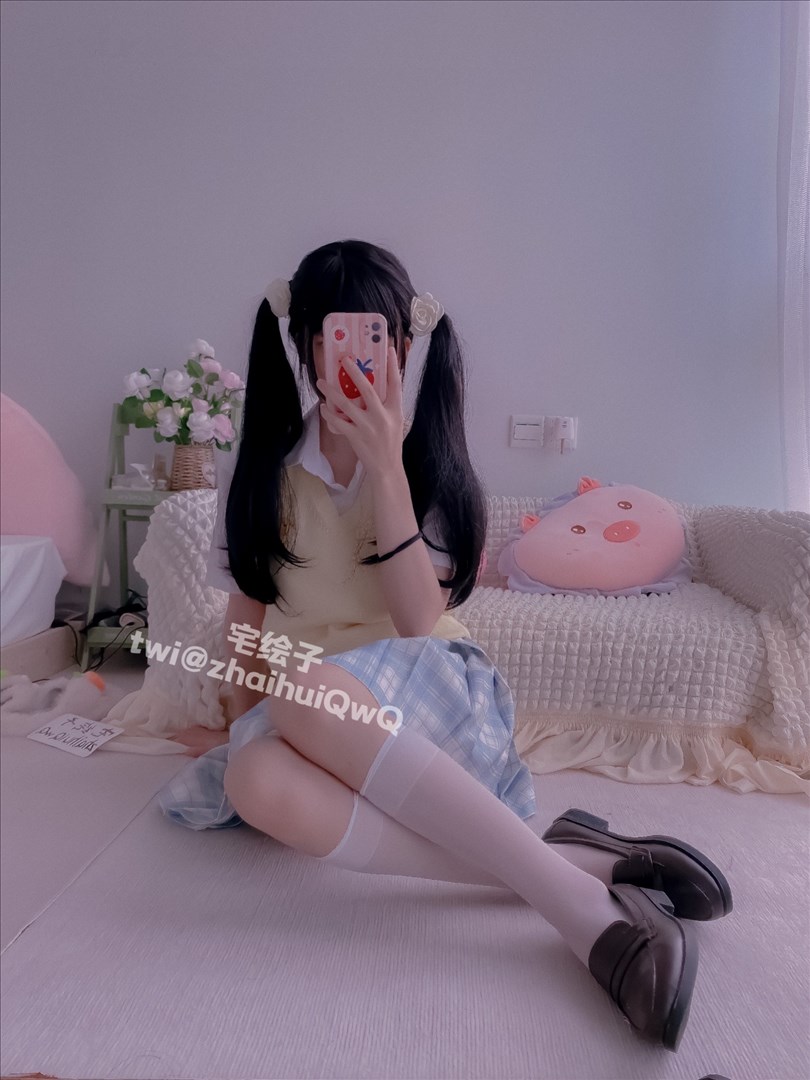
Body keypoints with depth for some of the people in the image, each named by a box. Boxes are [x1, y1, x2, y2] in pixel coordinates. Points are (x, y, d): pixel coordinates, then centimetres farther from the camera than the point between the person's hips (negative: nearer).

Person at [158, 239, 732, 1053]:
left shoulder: (426, 458, 1)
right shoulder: (265, 468, 8)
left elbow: (422, 621, -13)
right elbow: (246, 618, 11)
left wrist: (385, 463, -19)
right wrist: (249, 727, -2)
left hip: (424, 695, -2)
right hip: (308, 719, 3)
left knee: (302, 697, -36)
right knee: (259, 784, -33)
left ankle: (579, 907, -30)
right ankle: (577, 863, -27)